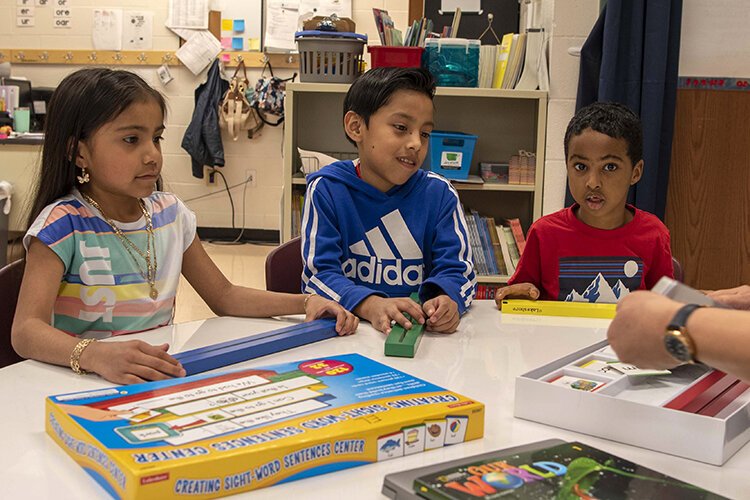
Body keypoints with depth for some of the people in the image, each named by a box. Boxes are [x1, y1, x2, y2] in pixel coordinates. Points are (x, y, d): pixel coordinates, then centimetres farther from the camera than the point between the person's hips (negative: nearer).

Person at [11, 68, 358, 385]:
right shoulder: (63, 225, -11)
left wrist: (305, 303, 0)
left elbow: (223, 296, 14)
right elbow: (27, 329, -22)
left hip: (160, 381, 3)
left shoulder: (169, 213, 6)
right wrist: (95, 355, -42)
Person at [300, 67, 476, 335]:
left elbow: (458, 269, -1)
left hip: (420, 331, 3)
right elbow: (319, 274, -10)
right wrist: (371, 305, -30)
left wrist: (445, 299, -26)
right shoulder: (327, 190, -4)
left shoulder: (439, 194, 2)